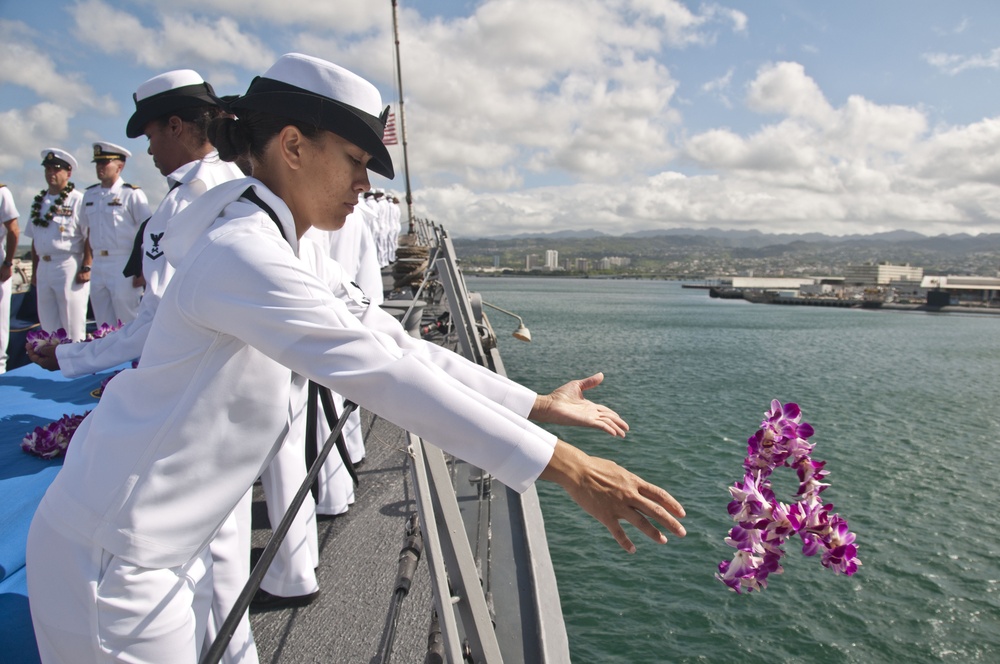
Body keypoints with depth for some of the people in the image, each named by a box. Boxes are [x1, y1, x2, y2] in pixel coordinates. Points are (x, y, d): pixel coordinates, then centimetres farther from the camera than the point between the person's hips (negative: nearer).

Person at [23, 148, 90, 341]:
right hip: (44, 268, 7)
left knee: (72, 325, -2)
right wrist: (35, 271, 17)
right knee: (47, 323, 12)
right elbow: (34, 240, 18)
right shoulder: (39, 202, 14)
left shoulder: (78, 201, -7)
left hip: (69, 267, -7)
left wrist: (86, 268, -17)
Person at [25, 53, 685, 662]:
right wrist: (565, 466, -32)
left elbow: (399, 346, 3)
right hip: (111, 562, -8)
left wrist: (537, 405, 0)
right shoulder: (241, 254, -25)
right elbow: (385, 375, -33)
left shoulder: (290, 256, 6)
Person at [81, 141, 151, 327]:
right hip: (97, 267, 6)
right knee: (104, 327, 11)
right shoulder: (89, 195, 14)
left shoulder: (132, 194, -5)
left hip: (124, 267, -6)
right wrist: (91, 263, 14)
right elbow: (89, 232, 20)